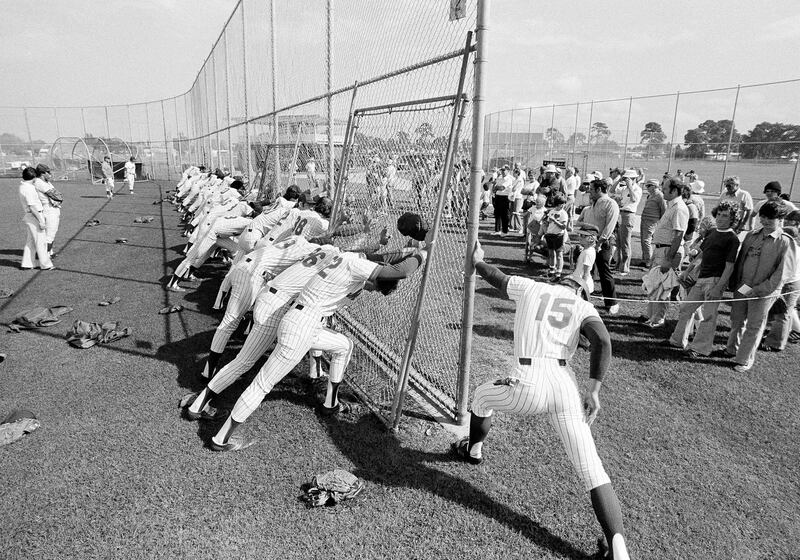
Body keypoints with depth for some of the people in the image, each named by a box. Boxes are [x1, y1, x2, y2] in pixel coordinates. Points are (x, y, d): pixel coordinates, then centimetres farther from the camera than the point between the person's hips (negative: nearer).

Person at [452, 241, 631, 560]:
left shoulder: (530, 287, 16)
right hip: (565, 387, 1)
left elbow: (495, 278, 34)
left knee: (482, 397, 32)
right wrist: (594, 392, 0)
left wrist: (477, 261, 54)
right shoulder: (584, 308, 16)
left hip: (527, 386, -1)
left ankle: (473, 450, 56)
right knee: (592, 471, 4)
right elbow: (603, 342, -3)